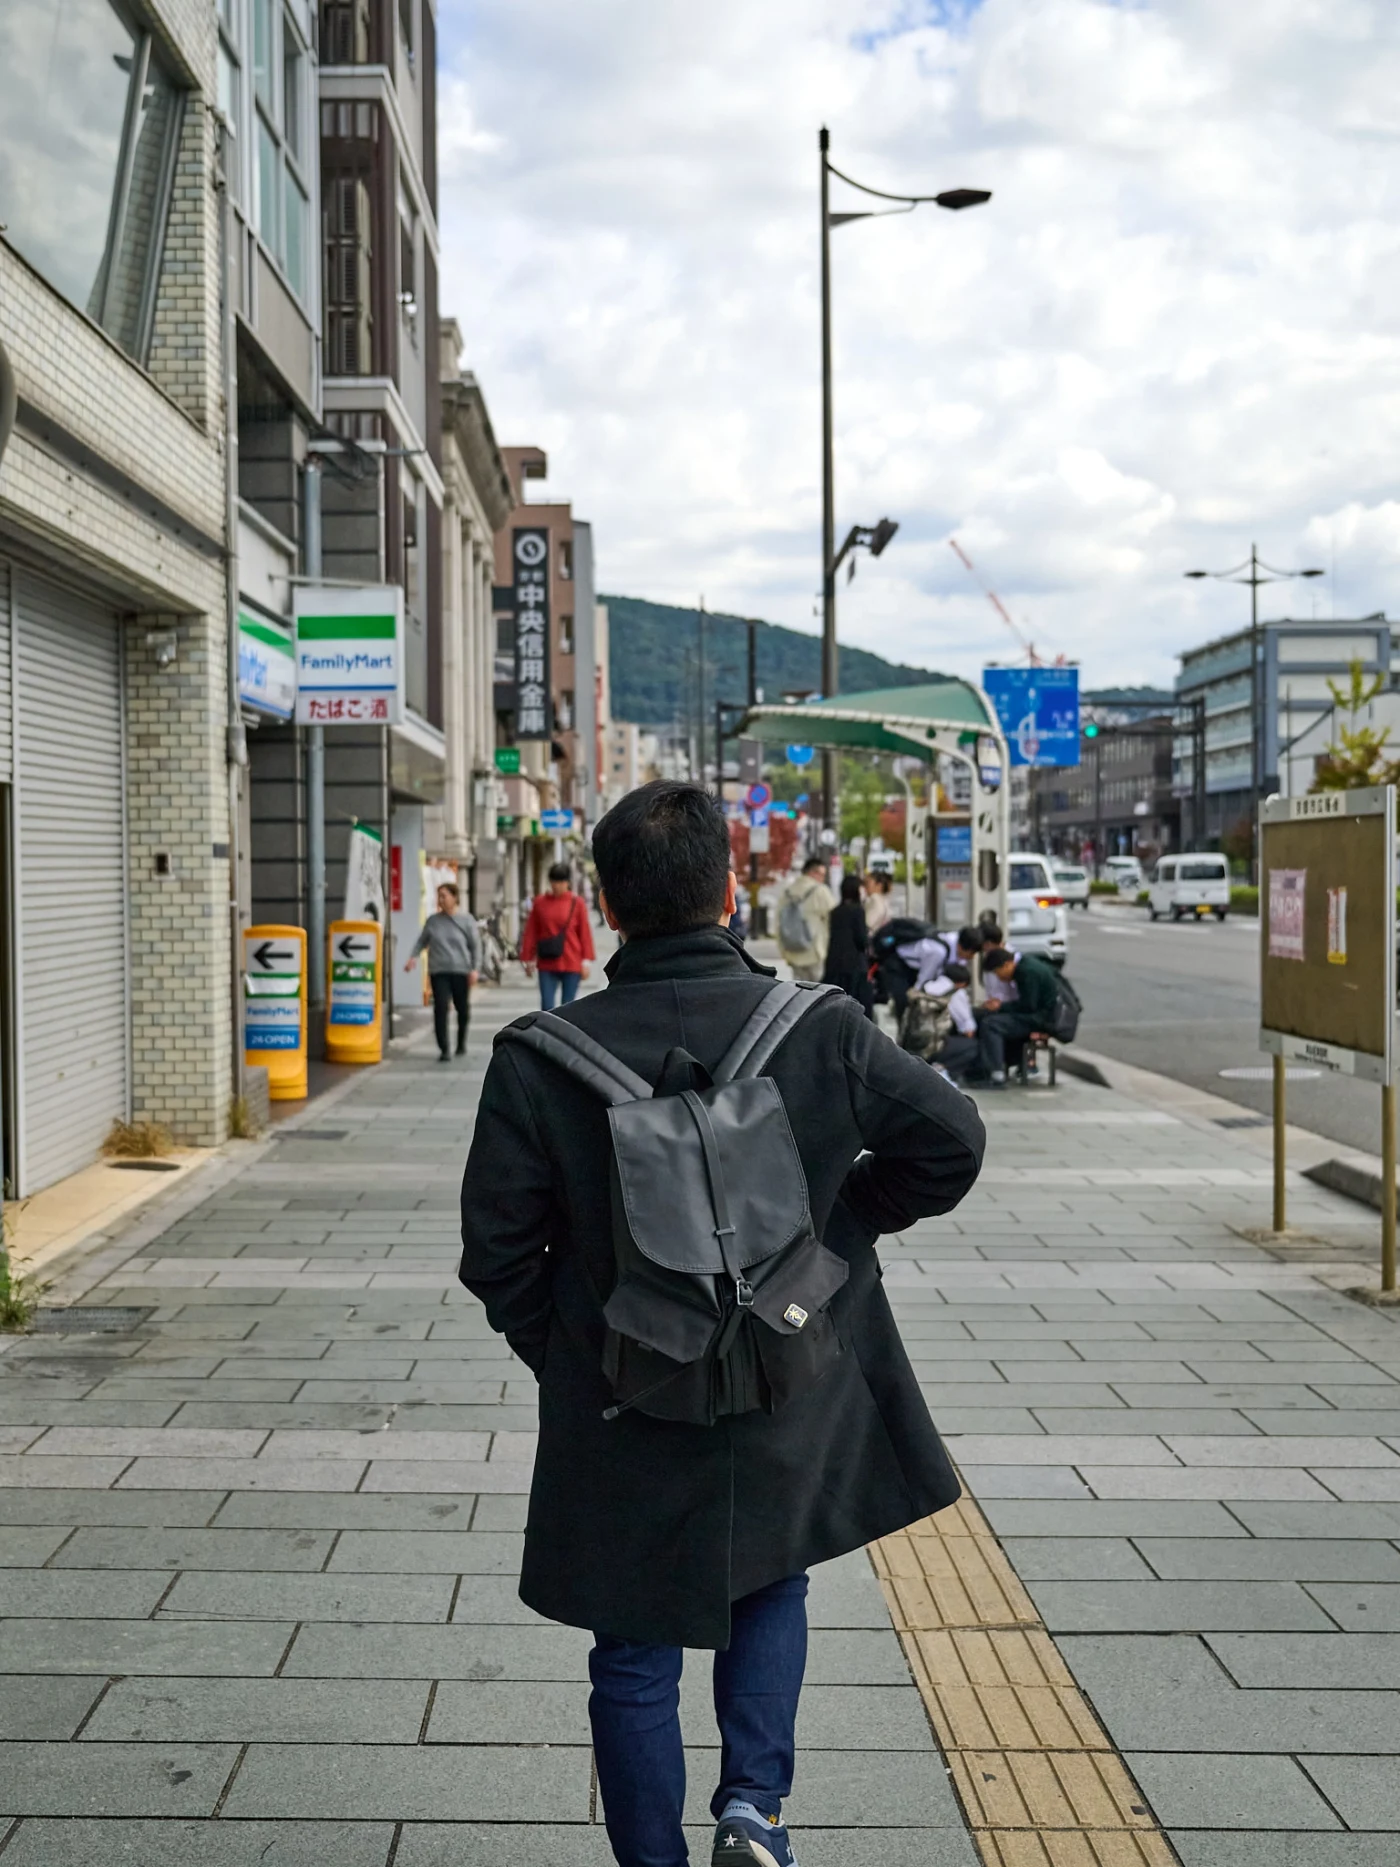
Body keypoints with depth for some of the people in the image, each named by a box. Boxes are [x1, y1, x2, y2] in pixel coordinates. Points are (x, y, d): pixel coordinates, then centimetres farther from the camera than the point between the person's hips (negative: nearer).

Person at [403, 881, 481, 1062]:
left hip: (461, 971, -1)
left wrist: (475, 968, -8)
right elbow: (422, 940, 13)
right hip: (438, 972, 1)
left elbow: (475, 945, 0)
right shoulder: (433, 920, 6)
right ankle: (444, 1049, -8)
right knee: (441, 1008, -11)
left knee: (463, 1008, 11)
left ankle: (461, 1041, 36)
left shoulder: (466, 920, -1)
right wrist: (413, 956, -4)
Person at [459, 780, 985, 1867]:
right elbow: (952, 1141, -2)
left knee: (636, 1670, 16)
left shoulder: (540, 1062, -15)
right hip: (792, 1408, 1)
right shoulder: (825, 1033, -14)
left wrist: (562, 1353, 8)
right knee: (773, 1588, 28)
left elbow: (499, 1249, -9)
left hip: (624, 1420, -1)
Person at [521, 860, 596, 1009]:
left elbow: (585, 932, 1)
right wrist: (528, 959, 6)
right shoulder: (540, 902, 5)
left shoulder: (577, 902, 1)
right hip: (547, 965, 1)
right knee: (547, 1006, -3)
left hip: (572, 965, -1)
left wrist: (586, 961, -3)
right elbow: (530, 932, 8)